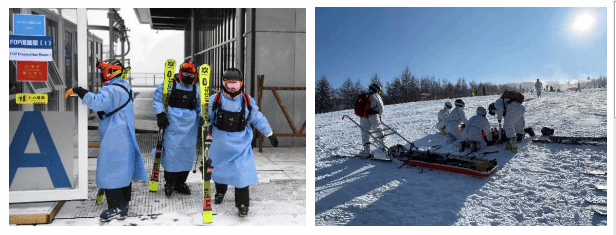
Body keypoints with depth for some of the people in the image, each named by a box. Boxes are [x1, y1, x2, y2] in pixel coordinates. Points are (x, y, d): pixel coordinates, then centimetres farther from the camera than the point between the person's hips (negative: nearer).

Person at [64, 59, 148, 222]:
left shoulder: (111, 90, -17)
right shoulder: (124, 86, 15)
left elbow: (97, 103, -34)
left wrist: (77, 91, -27)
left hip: (114, 139, -10)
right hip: (125, 135, 10)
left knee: (110, 170, -6)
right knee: (123, 168, 16)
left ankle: (117, 208, -3)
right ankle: (124, 202, 27)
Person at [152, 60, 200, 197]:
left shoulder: (196, 89, 11)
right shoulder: (170, 84, -1)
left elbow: (200, 107, 19)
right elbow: (157, 98, 0)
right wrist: (160, 115, -8)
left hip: (189, 126, 4)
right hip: (172, 124, -4)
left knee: (187, 154, 7)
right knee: (170, 153, -5)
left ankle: (180, 183, 22)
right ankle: (169, 184, 10)